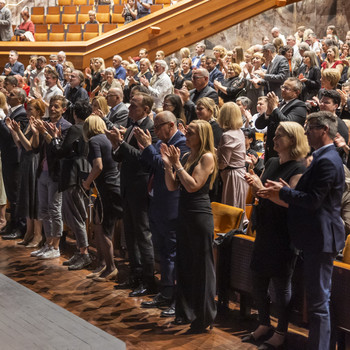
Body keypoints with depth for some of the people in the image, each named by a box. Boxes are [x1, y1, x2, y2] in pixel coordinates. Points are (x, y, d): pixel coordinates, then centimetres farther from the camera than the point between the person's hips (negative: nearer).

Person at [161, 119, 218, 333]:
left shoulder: (207, 157, -10)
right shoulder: (185, 157, 12)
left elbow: (193, 185, -18)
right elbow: (172, 187, 9)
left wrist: (177, 164, -15)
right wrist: (168, 164, -2)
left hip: (200, 216, -8)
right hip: (185, 215, 8)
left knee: (202, 267, 0)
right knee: (184, 265, 14)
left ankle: (205, 318, 9)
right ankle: (186, 312, 26)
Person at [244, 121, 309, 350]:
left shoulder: (298, 169, -12)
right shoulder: (272, 163, 11)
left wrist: (262, 189, -28)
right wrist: (254, 184, -8)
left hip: (284, 234, -7)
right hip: (265, 230, 7)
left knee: (282, 285, 2)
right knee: (258, 282, 13)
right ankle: (264, 326, 29)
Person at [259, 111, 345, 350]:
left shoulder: (326, 161, -18)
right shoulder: (325, 157, 15)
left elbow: (313, 200, -22)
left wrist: (283, 192, -12)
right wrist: (284, 192, 5)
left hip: (321, 238, -11)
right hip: (317, 235, 11)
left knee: (318, 300, -4)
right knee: (317, 297, 18)